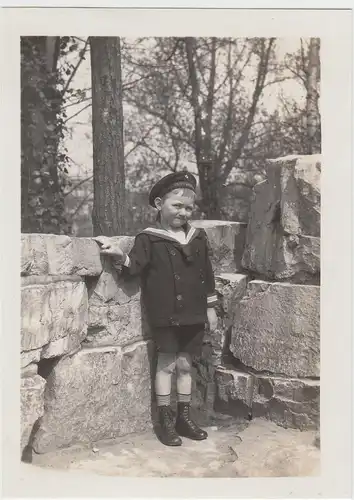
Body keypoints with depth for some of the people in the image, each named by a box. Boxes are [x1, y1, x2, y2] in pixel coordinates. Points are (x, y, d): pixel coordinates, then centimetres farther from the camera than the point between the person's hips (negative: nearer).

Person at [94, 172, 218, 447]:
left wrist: (211, 307, 11)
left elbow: (207, 275, 11)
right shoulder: (149, 239, -4)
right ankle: (166, 422, 18)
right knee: (166, 363, 4)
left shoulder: (199, 237, 7)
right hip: (165, 315, -4)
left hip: (193, 314, 4)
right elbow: (135, 266, -15)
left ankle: (184, 417, 28)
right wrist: (121, 256, -35)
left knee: (185, 364, 13)